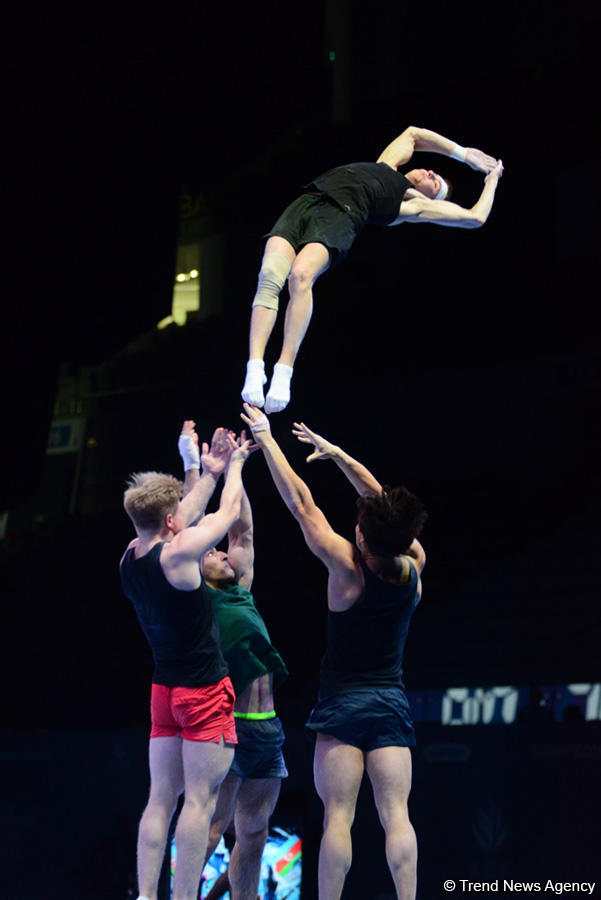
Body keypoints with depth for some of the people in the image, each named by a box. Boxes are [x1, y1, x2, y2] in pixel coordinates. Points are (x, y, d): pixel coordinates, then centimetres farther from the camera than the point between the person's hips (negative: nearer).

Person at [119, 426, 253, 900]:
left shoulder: (130, 558, 2)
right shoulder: (177, 554, -18)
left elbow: (184, 517, 18)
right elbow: (230, 512, -3)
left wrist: (210, 474, 25)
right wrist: (234, 464, 14)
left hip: (164, 690, 7)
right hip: (205, 689, -7)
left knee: (161, 798, 8)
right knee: (200, 799, -4)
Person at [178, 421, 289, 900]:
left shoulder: (241, 595, 18)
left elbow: (243, 529, 20)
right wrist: (192, 465, -3)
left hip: (267, 730, 7)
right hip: (226, 723, -7)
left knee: (254, 834, 9)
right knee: (213, 822, -14)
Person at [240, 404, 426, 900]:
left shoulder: (347, 565, -14)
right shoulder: (414, 565, -2)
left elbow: (300, 502, -8)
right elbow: (382, 499, 10)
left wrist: (266, 438, 0)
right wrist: (336, 453, 15)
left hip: (344, 701, -4)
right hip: (392, 701, 4)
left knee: (338, 815, -4)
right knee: (396, 815, -3)